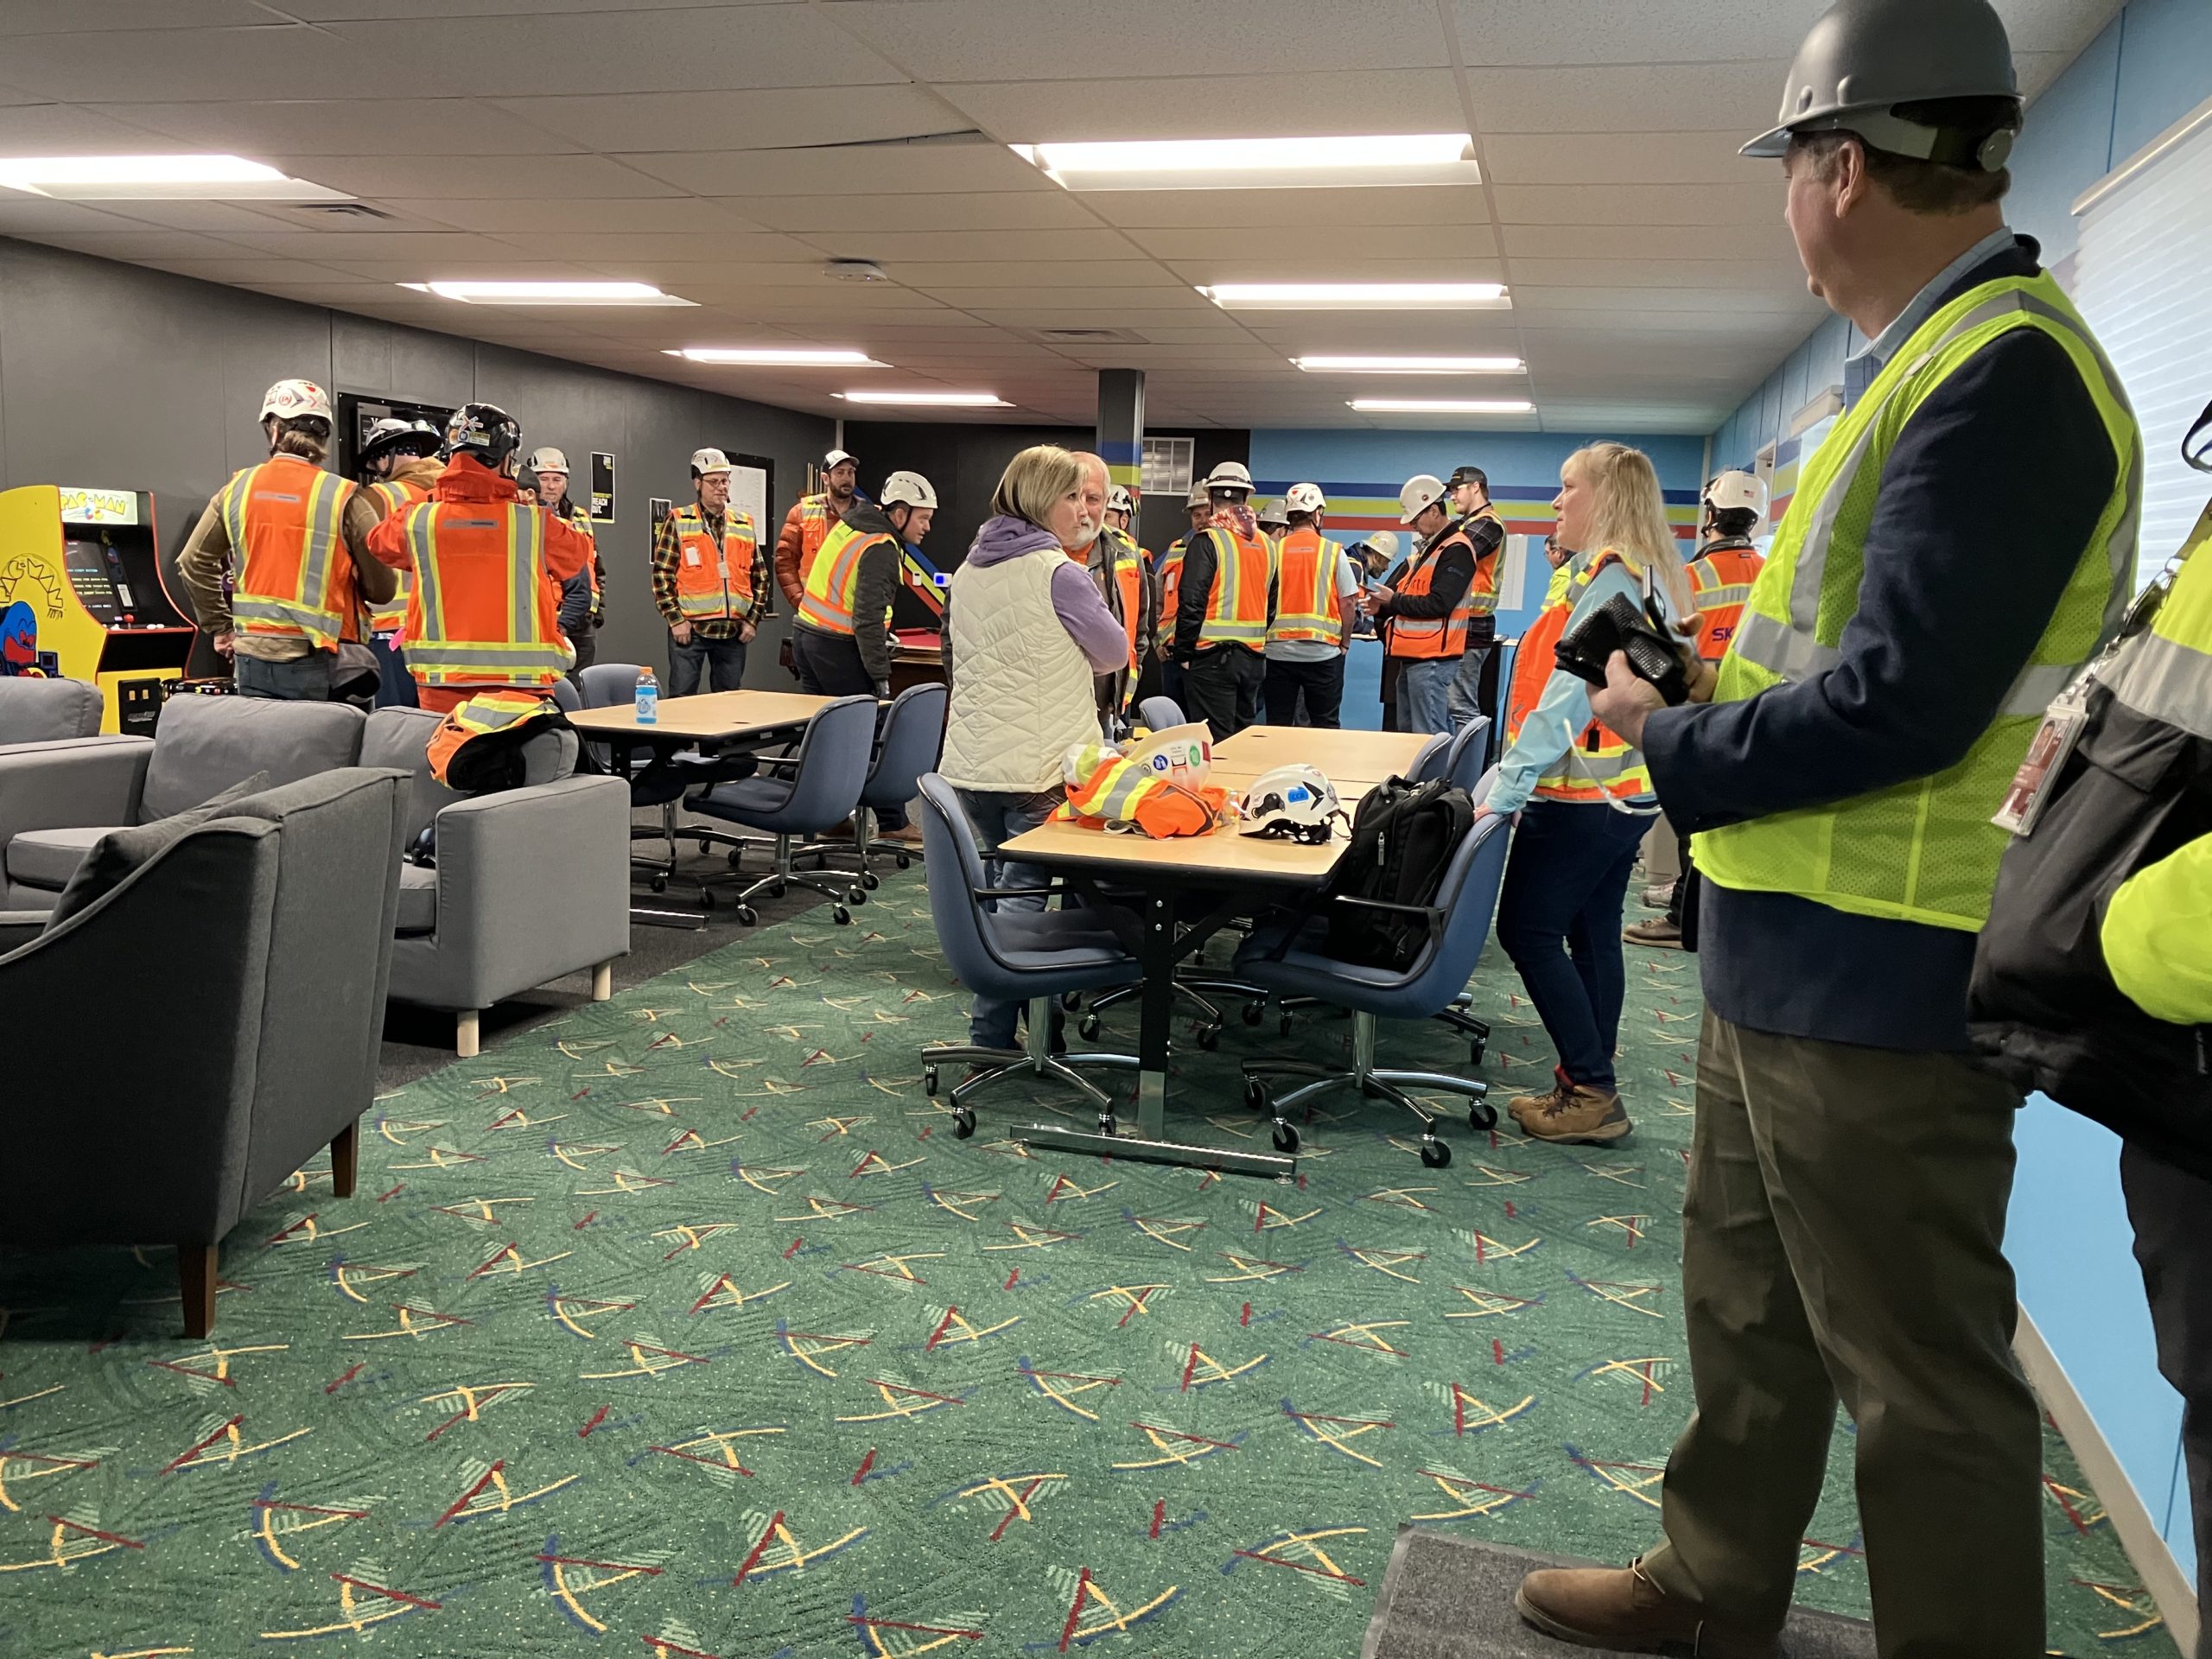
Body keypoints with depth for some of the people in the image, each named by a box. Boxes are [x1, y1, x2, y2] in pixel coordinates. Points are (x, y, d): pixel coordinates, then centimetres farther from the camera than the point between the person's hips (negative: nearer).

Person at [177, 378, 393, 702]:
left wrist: (219, 628, 21)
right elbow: (381, 589, -6)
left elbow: (193, 563, 12)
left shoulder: (237, 490, 5)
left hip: (251, 656, 4)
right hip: (314, 662, -3)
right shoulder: (344, 498, -7)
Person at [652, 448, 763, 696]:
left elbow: (759, 578, 15)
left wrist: (753, 620, 5)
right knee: (682, 700, -2)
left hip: (734, 631, 4)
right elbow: (662, 574, -4)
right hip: (689, 629, -4)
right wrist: (675, 619, -11)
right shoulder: (678, 522, 1)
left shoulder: (744, 525, 13)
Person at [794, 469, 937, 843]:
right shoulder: (880, 550, -17)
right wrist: (881, 677, -20)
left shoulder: (851, 522, 12)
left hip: (805, 633, 9)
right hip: (837, 647, -9)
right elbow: (868, 619, -22)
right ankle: (893, 823, 3)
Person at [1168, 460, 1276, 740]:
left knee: (1215, 744, -4)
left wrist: (1184, 653, -6)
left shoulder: (1206, 541, -10)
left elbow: (1191, 603, -14)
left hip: (1212, 656, -6)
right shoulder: (1267, 545, 10)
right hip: (1252, 658, 6)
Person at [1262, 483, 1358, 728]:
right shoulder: (1334, 552, -2)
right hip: (1323, 650, -1)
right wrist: (1344, 643, 9)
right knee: (1326, 727, 7)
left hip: (1279, 650, 2)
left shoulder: (1274, 551, 1)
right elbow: (1348, 603, -3)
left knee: (1277, 727, 7)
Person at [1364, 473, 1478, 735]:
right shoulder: (1427, 547, 19)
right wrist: (1382, 607, 4)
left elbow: (1438, 604, -21)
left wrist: (1394, 600, -12)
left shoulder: (1456, 549, -12)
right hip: (1412, 656, 10)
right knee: (1407, 731, 15)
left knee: (1429, 737, -10)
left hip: (1432, 660, -10)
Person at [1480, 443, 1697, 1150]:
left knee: (1529, 931, -4)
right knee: (1592, 935, 12)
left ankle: (1592, 1094, -1)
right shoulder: (1647, 578, 15)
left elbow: (1569, 696, -22)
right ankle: (1588, 1090, 19)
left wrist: (1505, 791, -22)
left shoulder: (1610, 578, -16)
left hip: (1584, 795, -10)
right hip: (1623, 792, 10)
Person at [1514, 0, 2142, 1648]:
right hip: (1790, 955, 10)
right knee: (1748, 1298, 21)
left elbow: (1898, 707, -25)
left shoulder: (2001, 369, -18)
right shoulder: (1936, 357, 14)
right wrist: (1701, 694, 6)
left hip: (1876, 983, -10)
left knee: (1916, 1368, 4)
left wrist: (1669, 744, -12)